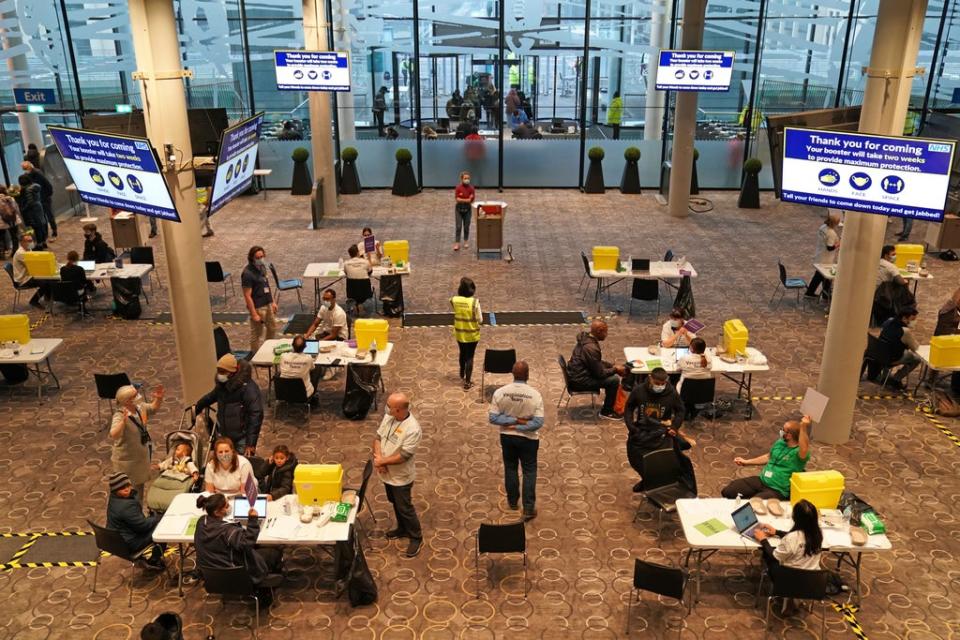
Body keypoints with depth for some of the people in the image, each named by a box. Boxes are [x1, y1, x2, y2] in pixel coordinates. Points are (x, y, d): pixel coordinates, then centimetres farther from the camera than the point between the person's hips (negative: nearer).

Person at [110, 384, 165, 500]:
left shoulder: (140, 407, -9)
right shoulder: (119, 416, -30)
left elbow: (153, 408, 12)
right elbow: (113, 435, -46)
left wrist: (158, 398, -8)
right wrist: (124, 420, -60)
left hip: (142, 456, 8)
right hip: (127, 460, -8)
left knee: (140, 486, 27)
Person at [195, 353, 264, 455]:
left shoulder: (248, 388, -20)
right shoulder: (222, 384, 3)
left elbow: (256, 414, -23)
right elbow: (213, 395, 28)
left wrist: (251, 443, -24)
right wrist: (197, 407, 43)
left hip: (242, 438, -6)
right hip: (224, 435, 6)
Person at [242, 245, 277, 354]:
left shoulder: (262, 267, 3)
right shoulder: (248, 273, -23)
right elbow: (247, 296, -22)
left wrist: (273, 301, 16)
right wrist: (254, 314, -21)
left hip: (268, 304, 9)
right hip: (258, 307, -9)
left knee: (272, 328, 23)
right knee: (257, 334, 6)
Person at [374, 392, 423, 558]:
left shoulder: (413, 429, -31)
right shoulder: (388, 417, -9)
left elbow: (403, 456, -28)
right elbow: (378, 437, -1)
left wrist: (382, 461, -20)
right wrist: (378, 458, -16)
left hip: (401, 477, -7)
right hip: (387, 473, 7)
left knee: (405, 508, 8)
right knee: (395, 503, 25)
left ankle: (416, 537, 28)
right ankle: (403, 529, 47)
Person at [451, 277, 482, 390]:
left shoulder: (454, 300, -12)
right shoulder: (474, 302, -23)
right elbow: (480, 320, -15)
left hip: (459, 333, 4)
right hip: (472, 334, -4)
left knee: (462, 354, 25)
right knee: (469, 357, 8)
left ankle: (462, 376, 44)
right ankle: (467, 382, 12)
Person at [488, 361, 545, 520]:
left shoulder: (500, 392, -17)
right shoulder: (535, 395, -21)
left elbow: (493, 418, -16)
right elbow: (538, 423, -21)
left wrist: (512, 421, -13)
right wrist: (519, 423, -15)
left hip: (507, 437, 2)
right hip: (528, 438, -2)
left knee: (510, 468, 21)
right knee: (529, 471, 12)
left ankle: (513, 501, 37)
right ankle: (528, 508, 13)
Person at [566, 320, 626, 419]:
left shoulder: (586, 338, 2)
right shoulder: (591, 348, -28)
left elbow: (598, 363, 17)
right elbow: (600, 373, -20)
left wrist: (613, 366, 8)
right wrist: (615, 369, -5)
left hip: (577, 374, 10)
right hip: (579, 381, -10)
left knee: (612, 373, 16)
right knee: (614, 379, -13)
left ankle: (609, 401, 30)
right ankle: (606, 412, 3)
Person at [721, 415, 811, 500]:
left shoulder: (798, 452, -18)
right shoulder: (780, 442, 8)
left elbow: (804, 450, -44)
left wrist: (803, 427, -55)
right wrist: (746, 462, 24)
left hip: (777, 491, -7)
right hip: (760, 481, 7)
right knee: (727, 492, -3)